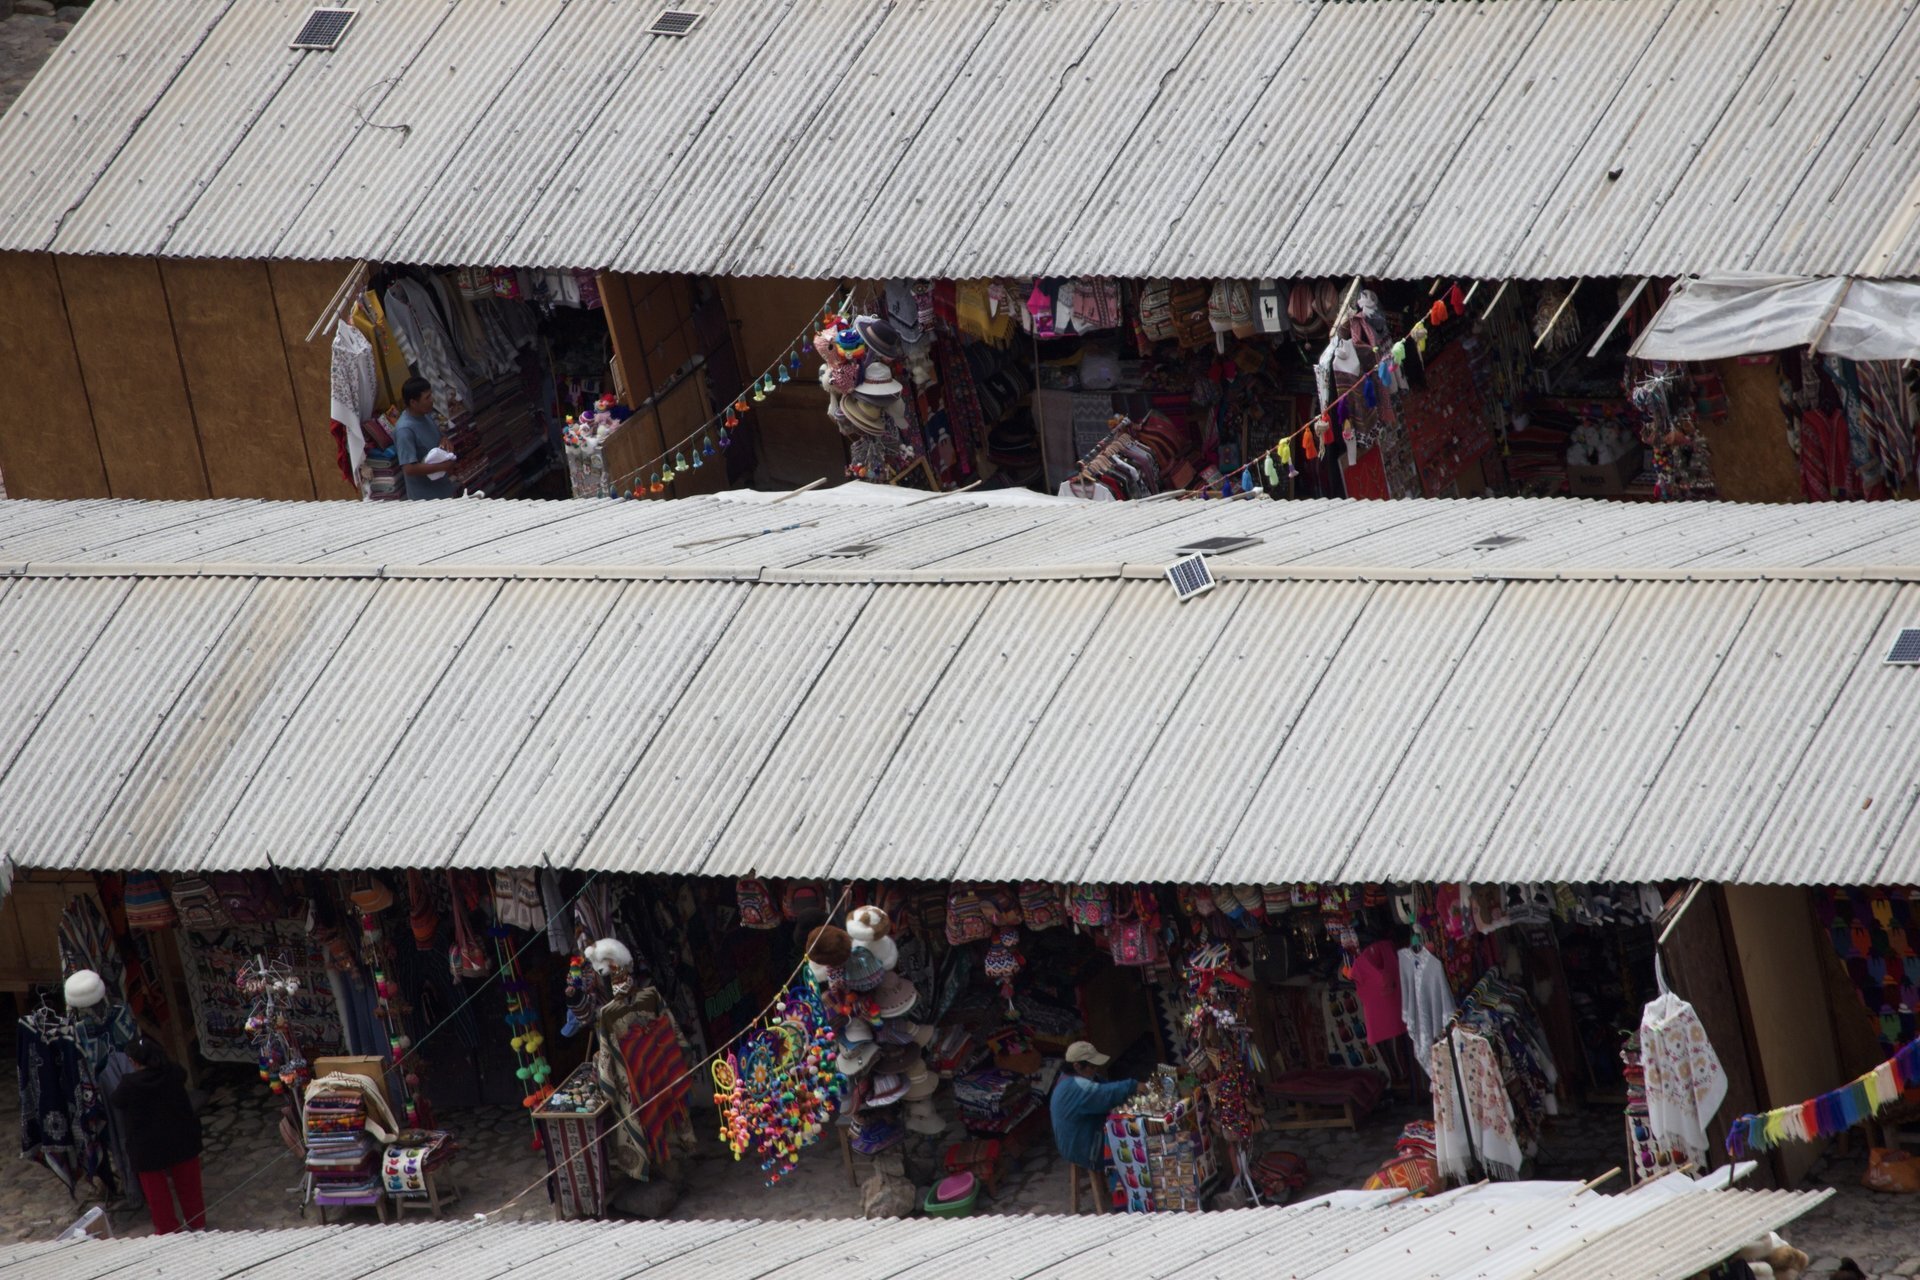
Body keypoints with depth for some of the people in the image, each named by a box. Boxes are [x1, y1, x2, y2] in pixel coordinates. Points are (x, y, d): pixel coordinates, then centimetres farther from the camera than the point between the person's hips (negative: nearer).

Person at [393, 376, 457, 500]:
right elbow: (409, 469, -31)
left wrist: (444, 441, -5)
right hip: (427, 498, -9)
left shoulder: (425, 416, 1)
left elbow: (440, 436, 19)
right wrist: (442, 466, -27)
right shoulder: (405, 430, -26)